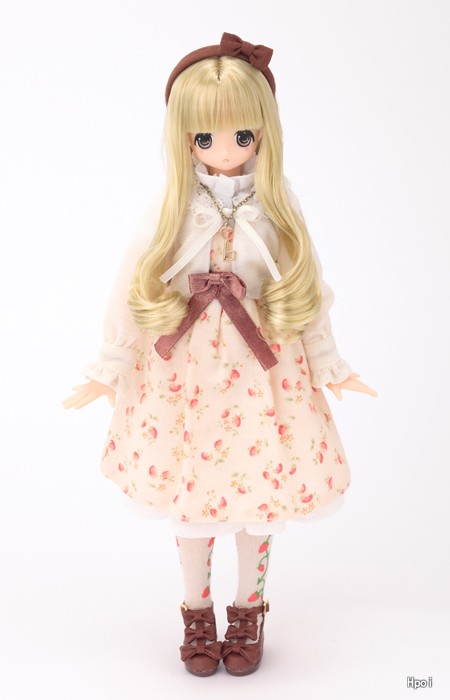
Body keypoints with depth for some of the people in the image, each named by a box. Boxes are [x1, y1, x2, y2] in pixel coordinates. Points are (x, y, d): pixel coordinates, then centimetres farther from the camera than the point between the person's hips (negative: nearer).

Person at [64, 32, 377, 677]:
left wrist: (330, 366, 4)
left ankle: (249, 612, 31)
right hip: (186, 369, 0)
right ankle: (197, 613, 31)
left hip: (262, 369, 0)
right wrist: (108, 371, -1)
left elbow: (309, 293, 2)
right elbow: (133, 289, -2)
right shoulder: (176, 207, -4)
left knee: (260, 488, 8)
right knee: (190, 491, 9)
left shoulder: (278, 206, -3)